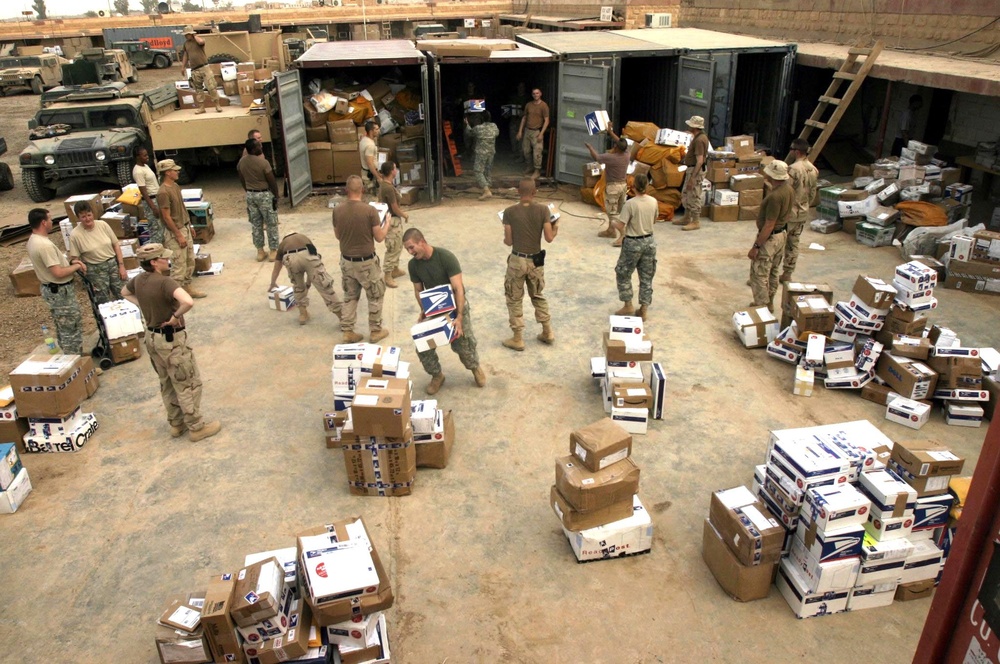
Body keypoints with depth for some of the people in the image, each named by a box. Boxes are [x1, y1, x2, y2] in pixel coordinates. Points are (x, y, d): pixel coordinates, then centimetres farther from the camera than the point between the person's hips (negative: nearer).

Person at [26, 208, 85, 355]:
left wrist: (70, 262, 4)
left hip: (51, 289, 11)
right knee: (72, 329, -2)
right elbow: (58, 273, -27)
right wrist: (76, 266, -11)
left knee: (63, 328, 20)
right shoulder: (44, 245, -26)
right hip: (61, 292, -11)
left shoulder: (33, 240, 7)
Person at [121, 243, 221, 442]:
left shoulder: (139, 280, 0)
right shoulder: (165, 282, -26)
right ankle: (196, 427, 15)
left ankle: (176, 424, 34)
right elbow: (188, 302, -43)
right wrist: (176, 317, -25)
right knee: (189, 384, 5)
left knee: (167, 384, 21)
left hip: (152, 337, 9)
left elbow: (124, 292, 23)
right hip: (172, 340, -9)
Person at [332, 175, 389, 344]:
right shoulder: (369, 210, -19)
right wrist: (386, 224, 7)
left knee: (349, 296, 19)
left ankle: (347, 332, 22)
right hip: (366, 262, -4)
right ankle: (375, 331, 22)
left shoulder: (337, 210, -6)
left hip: (346, 261, 4)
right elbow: (379, 238, -11)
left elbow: (338, 235, 8)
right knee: (375, 296, 14)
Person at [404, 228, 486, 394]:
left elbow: (458, 288, -27)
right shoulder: (413, 265, -9)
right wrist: (423, 311, -11)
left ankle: (475, 367, 25)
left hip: (455, 305, -4)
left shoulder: (446, 257, -25)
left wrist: (459, 317, -33)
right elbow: (418, 290, 5)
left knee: (462, 343, -8)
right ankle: (436, 375, 15)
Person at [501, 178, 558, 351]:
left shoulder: (509, 212, -11)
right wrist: (555, 229, 13)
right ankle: (548, 333, 29)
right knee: (538, 296, 23)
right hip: (536, 261, 3)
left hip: (517, 261, -2)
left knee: (514, 300, 12)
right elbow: (549, 238, -8)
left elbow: (509, 242, -8)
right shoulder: (543, 210, -9)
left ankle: (518, 339, 16)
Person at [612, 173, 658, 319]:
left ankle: (628, 305, 17)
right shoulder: (653, 202, -4)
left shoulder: (630, 204, -20)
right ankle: (643, 310, 18)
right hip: (649, 242, 5)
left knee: (623, 274, 15)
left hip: (633, 243, -5)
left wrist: (615, 224, 3)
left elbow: (620, 226, -18)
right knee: (646, 277, 13)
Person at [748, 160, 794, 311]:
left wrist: (756, 246, -22)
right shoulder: (788, 189, 1)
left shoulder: (775, 196, -29)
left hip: (769, 238, -10)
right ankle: (769, 302, 35)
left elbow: (769, 226, -26)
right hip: (781, 235, 10)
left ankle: (762, 307, 10)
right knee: (773, 273, 22)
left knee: (759, 275, 2)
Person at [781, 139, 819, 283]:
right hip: (803, 214, 7)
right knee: (793, 244, 15)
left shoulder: (793, 169, -21)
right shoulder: (813, 169, 4)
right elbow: (813, 193, 12)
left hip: (788, 213, -7)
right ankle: (787, 275, 22)